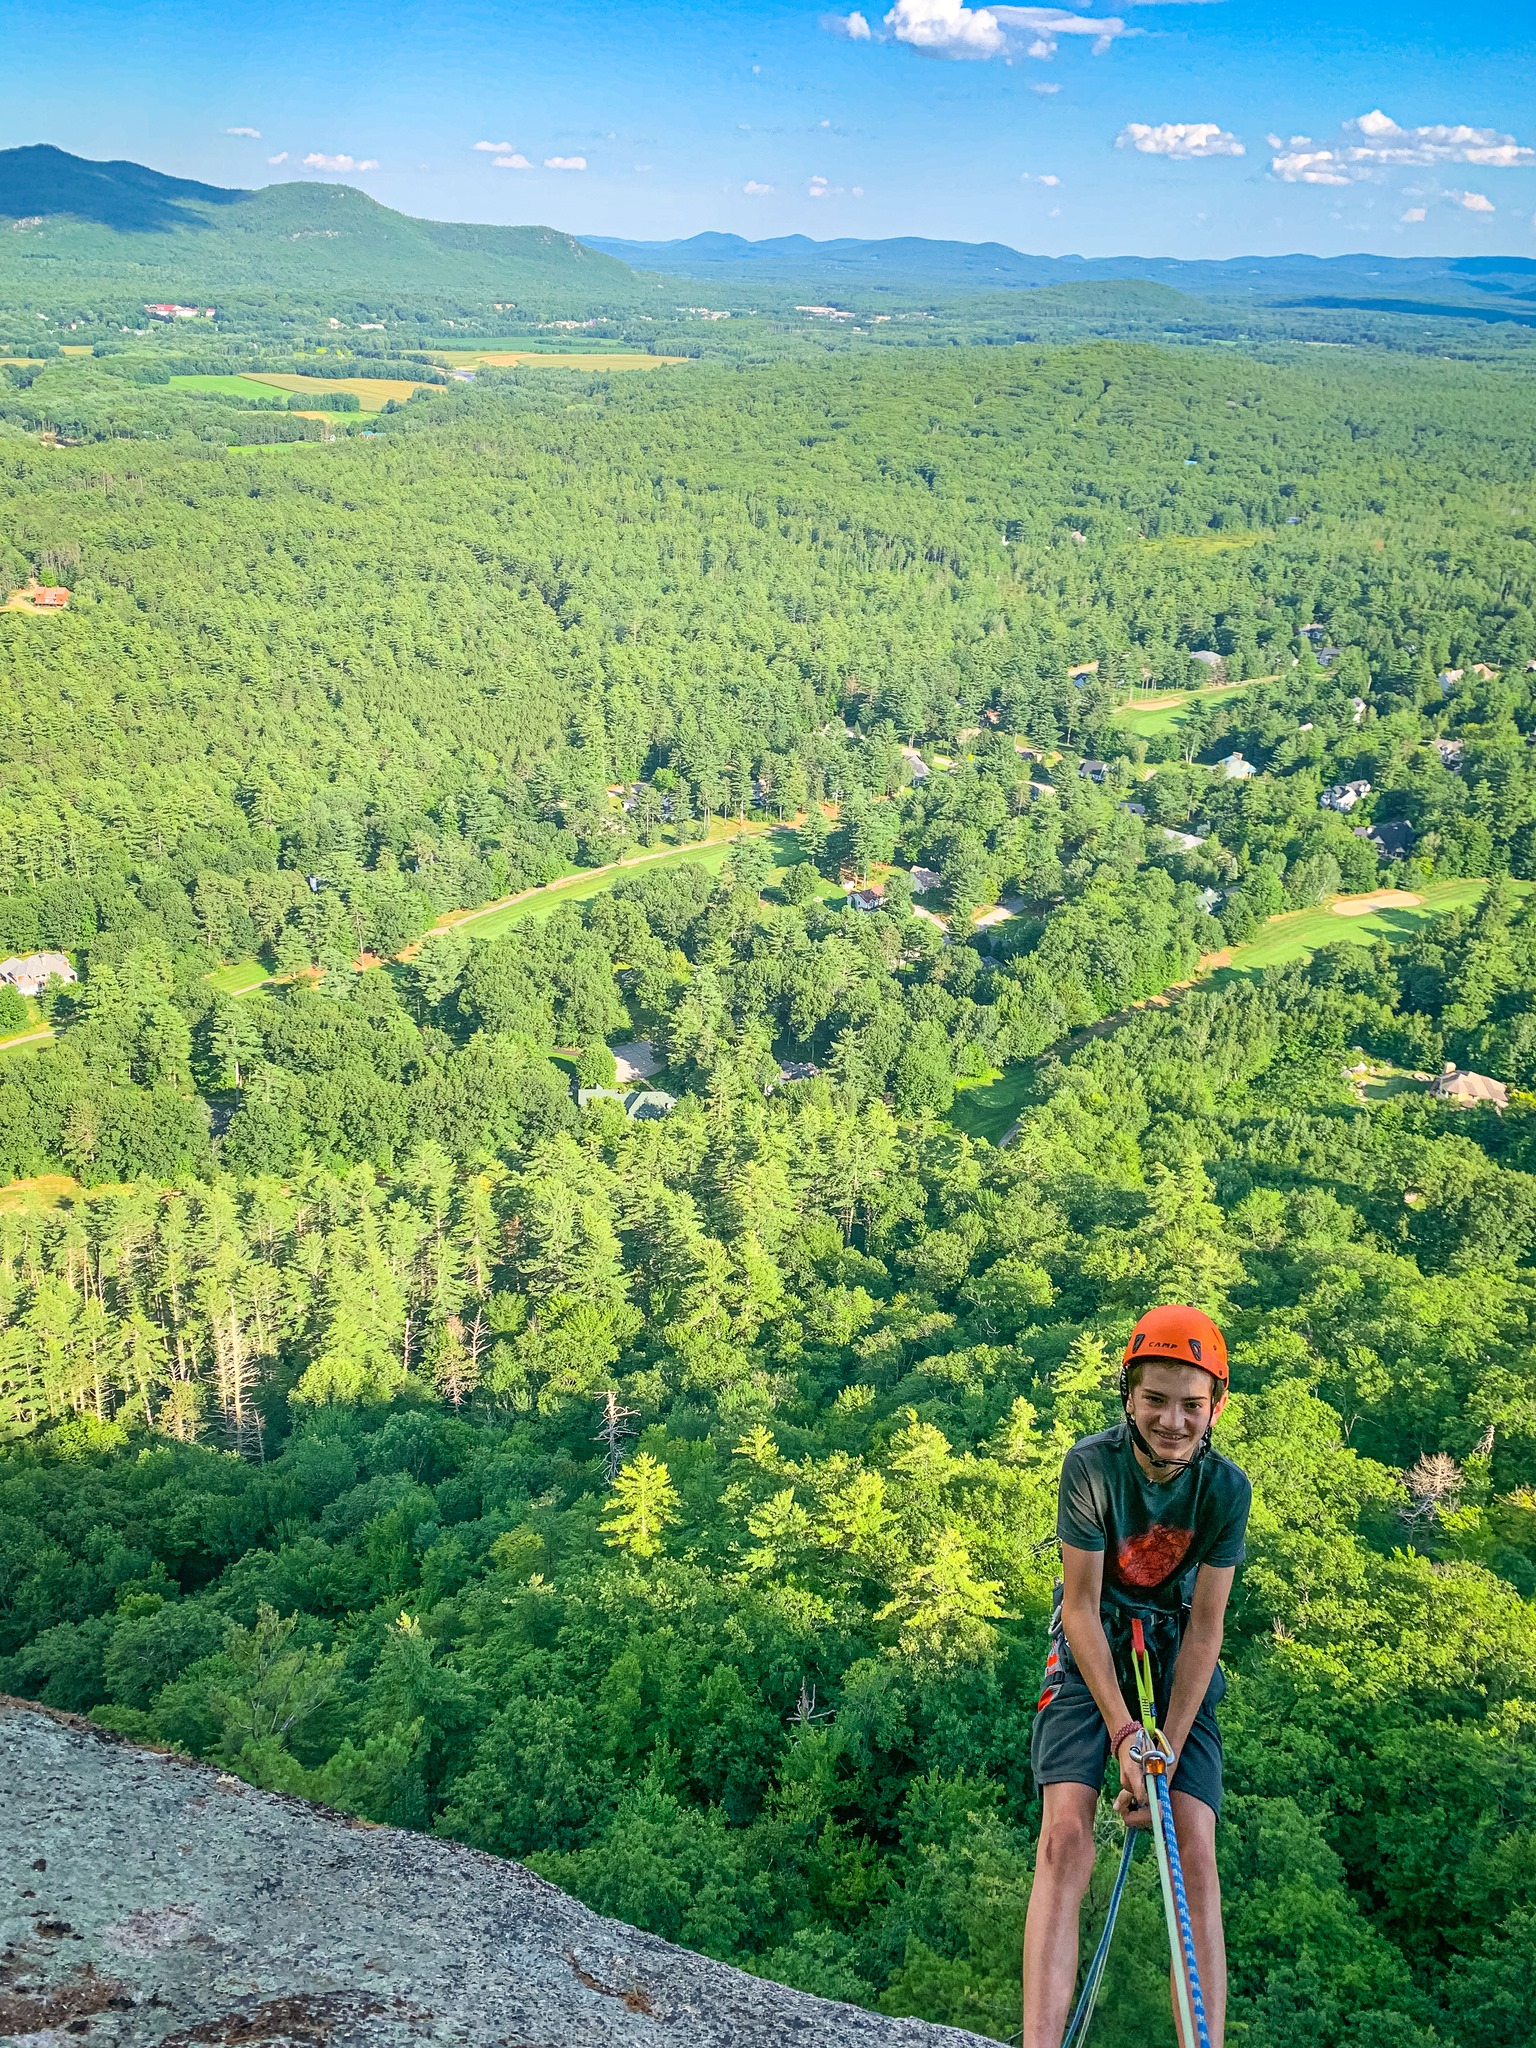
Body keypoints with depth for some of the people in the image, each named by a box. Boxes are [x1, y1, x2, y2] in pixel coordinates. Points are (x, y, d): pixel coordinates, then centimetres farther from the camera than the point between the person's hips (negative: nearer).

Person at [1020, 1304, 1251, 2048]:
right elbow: (1082, 1607, -18)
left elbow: (1204, 1631, -13)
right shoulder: (1091, 1465, -22)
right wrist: (1123, 1733, -23)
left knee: (1195, 1854, -12)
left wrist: (1168, 1748, -18)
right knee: (1066, 1835, -19)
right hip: (1090, 1652, -2)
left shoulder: (1226, 1486, -17)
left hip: (1176, 1662, 2)